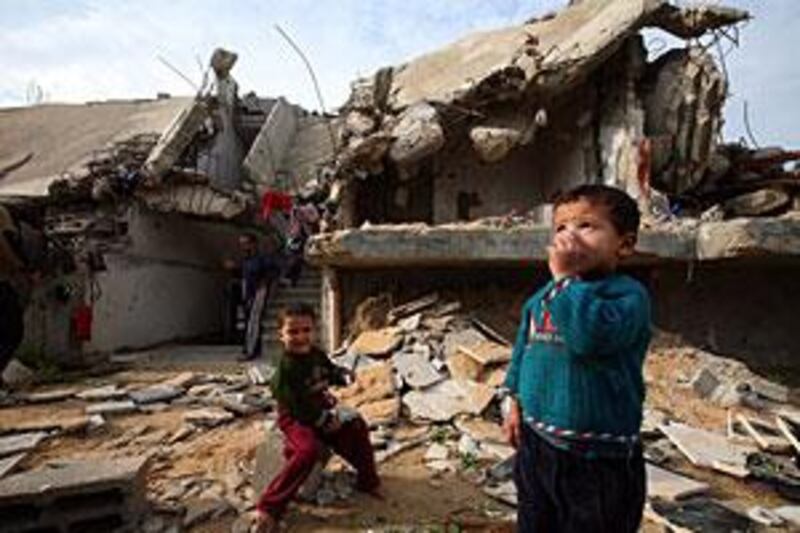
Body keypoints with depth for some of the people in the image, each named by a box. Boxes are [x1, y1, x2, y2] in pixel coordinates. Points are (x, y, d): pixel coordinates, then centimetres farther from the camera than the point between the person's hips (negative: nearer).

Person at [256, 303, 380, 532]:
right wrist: (323, 421, -22)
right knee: (309, 449, -31)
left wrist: (342, 374, -5)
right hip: (294, 419, -8)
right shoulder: (285, 368, -24)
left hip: (322, 412, 8)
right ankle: (269, 507, -20)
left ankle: (368, 481, 24)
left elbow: (329, 371, 18)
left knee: (357, 427, 4)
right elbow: (295, 405, -24)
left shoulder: (317, 355, -1)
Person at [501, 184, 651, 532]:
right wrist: (514, 400, 13)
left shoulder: (628, 295, -16)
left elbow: (591, 335, -36)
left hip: (598, 457, -5)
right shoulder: (541, 298, 4)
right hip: (536, 443, 6)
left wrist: (565, 275, -27)